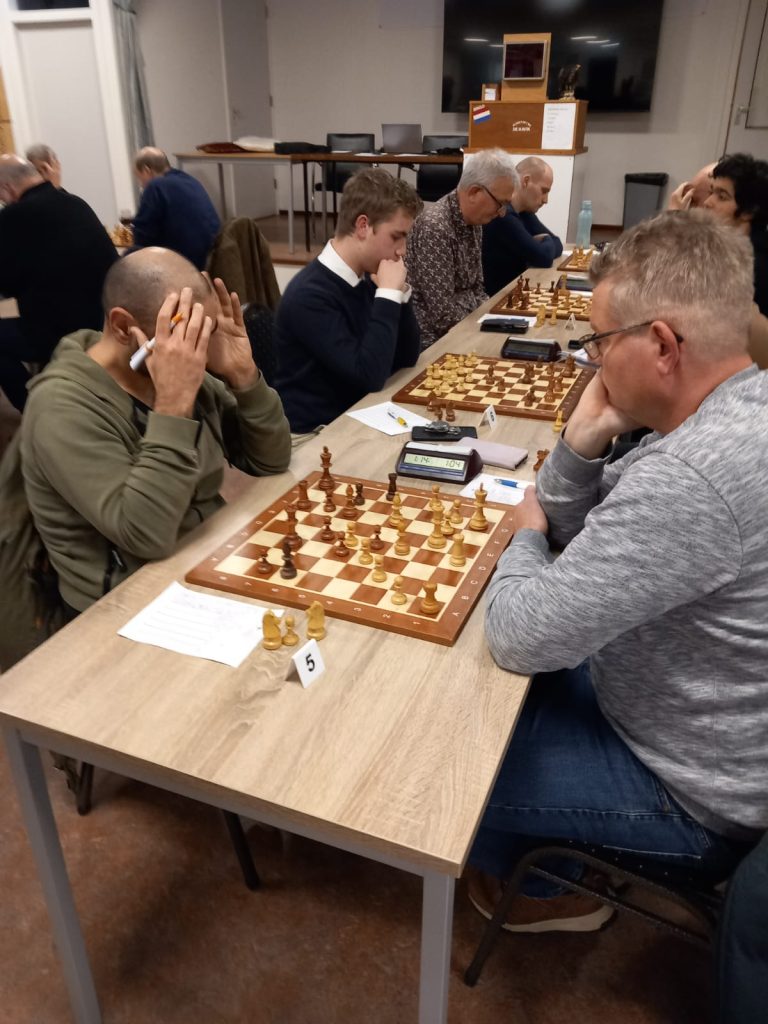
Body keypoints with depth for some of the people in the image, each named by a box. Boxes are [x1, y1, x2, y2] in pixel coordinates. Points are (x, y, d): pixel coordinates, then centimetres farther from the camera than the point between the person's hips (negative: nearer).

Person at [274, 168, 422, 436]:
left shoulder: (363, 280, 3)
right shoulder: (309, 295, -21)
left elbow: (407, 358, 5)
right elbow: (370, 376, -25)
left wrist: (397, 291, -7)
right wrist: (388, 294, -19)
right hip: (313, 433, -7)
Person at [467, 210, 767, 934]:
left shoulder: (692, 478, -38)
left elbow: (519, 638, -31)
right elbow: (566, 521, 3)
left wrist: (524, 538, -11)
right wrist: (582, 442, -18)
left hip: (698, 791, -8)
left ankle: (546, 888, 34)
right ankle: (546, 856, 40)